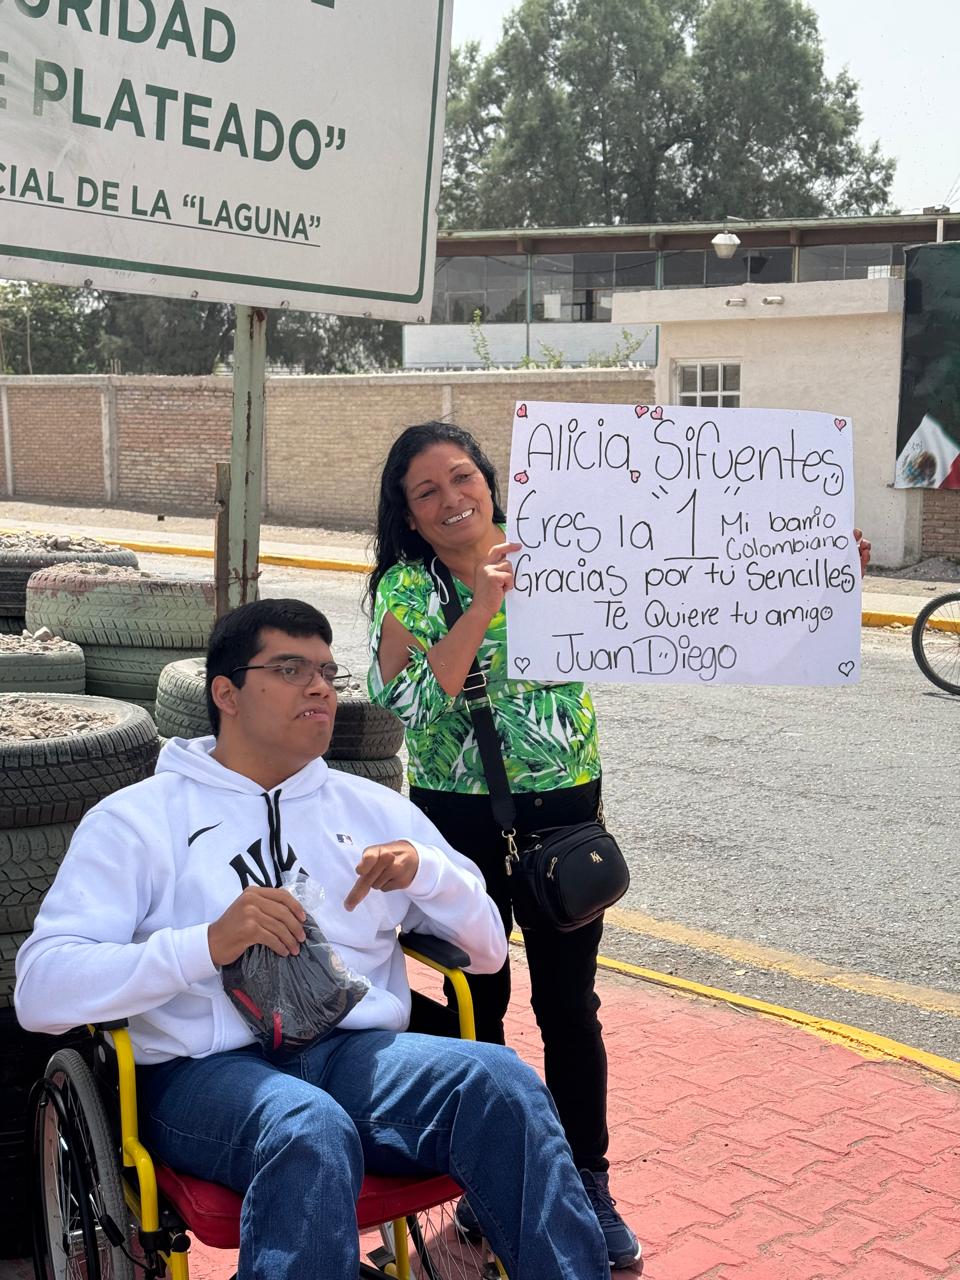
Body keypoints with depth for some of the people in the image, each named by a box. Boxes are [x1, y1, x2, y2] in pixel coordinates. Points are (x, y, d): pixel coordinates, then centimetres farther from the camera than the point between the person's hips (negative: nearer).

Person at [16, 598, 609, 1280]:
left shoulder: (376, 809, 21)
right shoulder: (137, 818, 7)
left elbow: (489, 949, 21)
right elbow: (41, 991, -5)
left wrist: (424, 871, 0)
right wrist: (208, 944, -18)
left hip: (362, 1047, 4)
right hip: (210, 1069, -3)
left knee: (502, 1082, -27)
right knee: (311, 1134, -37)